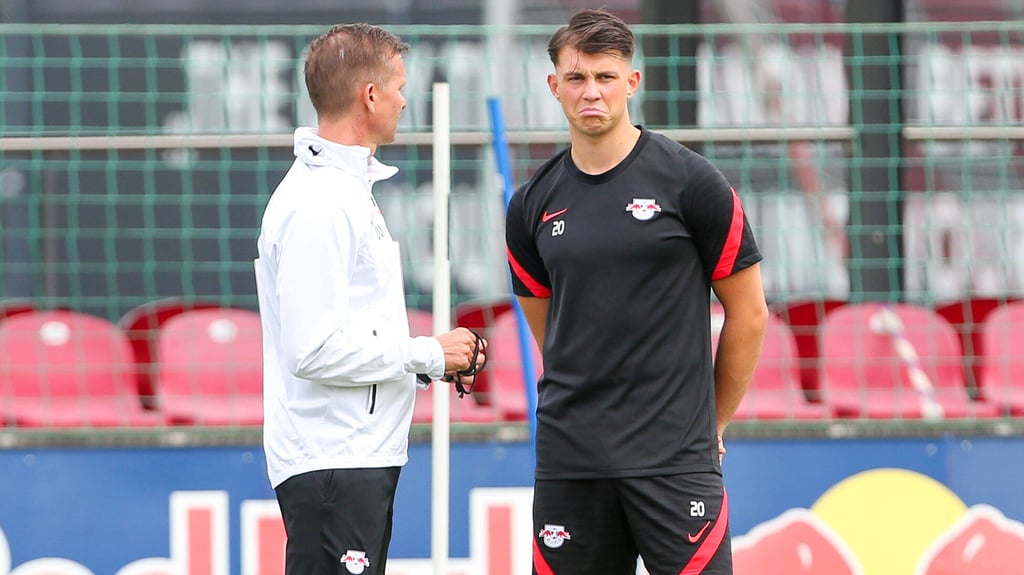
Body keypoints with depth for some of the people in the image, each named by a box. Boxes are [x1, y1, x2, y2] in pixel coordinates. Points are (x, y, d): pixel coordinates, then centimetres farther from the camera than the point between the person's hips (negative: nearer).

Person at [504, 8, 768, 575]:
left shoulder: (689, 182, -3)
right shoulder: (533, 204, 8)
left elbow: (748, 314, 4)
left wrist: (711, 421, 9)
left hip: (675, 460, -4)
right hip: (568, 459, 4)